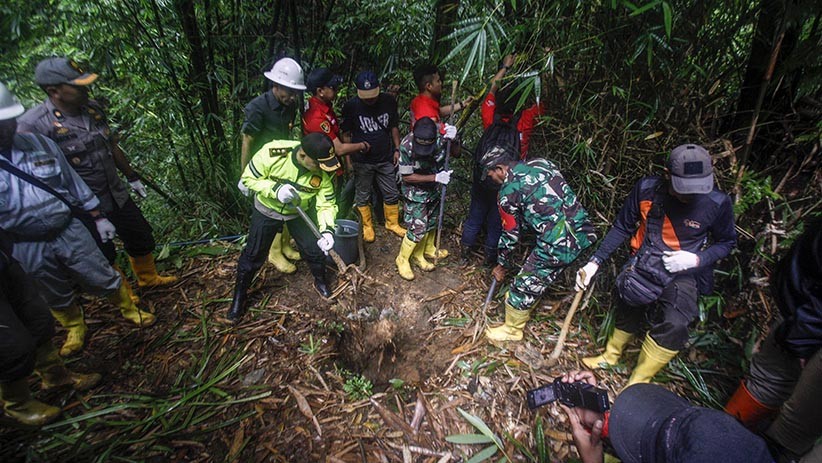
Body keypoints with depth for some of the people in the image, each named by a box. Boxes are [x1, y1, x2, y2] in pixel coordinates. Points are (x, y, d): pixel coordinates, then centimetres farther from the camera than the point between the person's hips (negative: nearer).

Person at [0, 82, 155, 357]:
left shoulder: (40, 144, -3)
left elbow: (74, 183, 6)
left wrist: (98, 218, 7)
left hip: (70, 232, 1)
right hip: (27, 249, 0)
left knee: (105, 279, 9)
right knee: (57, 298, 18)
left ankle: (130, 310, 32)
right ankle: (75, 329, 42)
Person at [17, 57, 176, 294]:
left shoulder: (93, 108, -2)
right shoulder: (33, 125, -21)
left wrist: (132, 177, 19)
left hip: (118, 195, 6)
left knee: (141, 238, 19)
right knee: (104, 257, 11)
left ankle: (149, 278, 44)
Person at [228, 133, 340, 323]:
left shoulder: (322, 173, -25)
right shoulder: (272, 153, -33)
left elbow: (326, 204, -18)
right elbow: (249, 178, -20)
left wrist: (327, 230, -35)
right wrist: (275, 189, -36)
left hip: (298, 213, 2)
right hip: (266, 210, -2)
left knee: (315, 249, 2)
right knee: (253, 254, 5)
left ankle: (320, 281, 33)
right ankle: (239, 296, 27)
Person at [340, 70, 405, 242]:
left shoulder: (389, 101, -5)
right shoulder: (351, 106, -11)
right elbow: (346, 133, -4)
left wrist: (397, 149, 4)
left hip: (386, 158, 2)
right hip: (362, 161, -2)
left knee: (392, 194, 11)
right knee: (363, 196, 10)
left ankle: (392, 223, 32)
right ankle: (367, 226, 30)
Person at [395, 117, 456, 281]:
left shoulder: (439, 134, -21)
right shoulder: (406, 146, -30)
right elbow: (406, 176, -21)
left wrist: (452, 139, -28)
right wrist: (435, 177, -26)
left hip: (433, 189, 5)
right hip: (415, 192, -5)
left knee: (431, 222, 20)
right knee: (418, 228, -3)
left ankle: (428, 250, 44)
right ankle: (402, 259, 19)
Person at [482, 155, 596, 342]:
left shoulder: (508, 192, -7)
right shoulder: (542, 163, 11)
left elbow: (510, 233, 2)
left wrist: (503, 265, 17)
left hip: (557, 244, -8)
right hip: (583, 231, 8)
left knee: (525, 284, 11)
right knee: (540, 274, 28)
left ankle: (512, 329, 31)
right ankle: (526, 307, 50)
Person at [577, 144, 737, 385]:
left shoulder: (718, 203, -16)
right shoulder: (647, 189, -15)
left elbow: (726, 242, 2)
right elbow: (622, 227, -4)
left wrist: (697, 259, -19)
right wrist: (595, 261, -9)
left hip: (682, 272, -2)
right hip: (643, 264, 2)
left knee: (673, 326, -22)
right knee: (627, 311, 15)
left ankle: (637, 383, -4)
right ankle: (611, 354, 45)